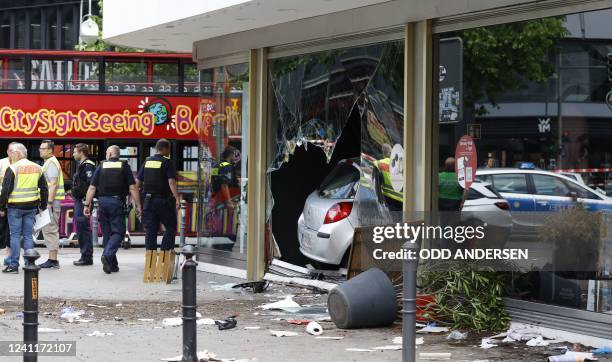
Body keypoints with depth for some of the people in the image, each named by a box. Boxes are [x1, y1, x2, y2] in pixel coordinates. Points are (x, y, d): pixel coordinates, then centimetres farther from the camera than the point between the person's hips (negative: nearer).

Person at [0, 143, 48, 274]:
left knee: (15, 235, 0)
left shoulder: (13, 168, -9)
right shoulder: (37, 168, 8)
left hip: (15, 207, -5)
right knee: (28, 235, 9)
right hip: (31, 207, 5)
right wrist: (43, 206, 18)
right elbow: (44, 189, 12)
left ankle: (13, 265, -1)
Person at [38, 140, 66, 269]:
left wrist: (49, 202, -23)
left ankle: (53, 260, -11)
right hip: (49, 201, 11)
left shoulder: (51, 163, -12)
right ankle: (52, 259, 14)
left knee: (50, 229, -10)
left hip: (52, 200, -11)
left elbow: (53, 184, -20)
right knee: (50, 230, 11)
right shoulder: (48, 163, 21)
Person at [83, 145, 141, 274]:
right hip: (117, 202, -3)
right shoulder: (124, 166, 1)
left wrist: (87, 205, 5)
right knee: (118, 232, 0)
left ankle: (112, 264, 13)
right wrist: (138, 206, -1)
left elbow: (92, 188, 2)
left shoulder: (101, 166, 6)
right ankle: (107, 255, -23)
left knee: (107, 233, 11)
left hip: (103, 202, 3)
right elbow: (132, 188, -4)